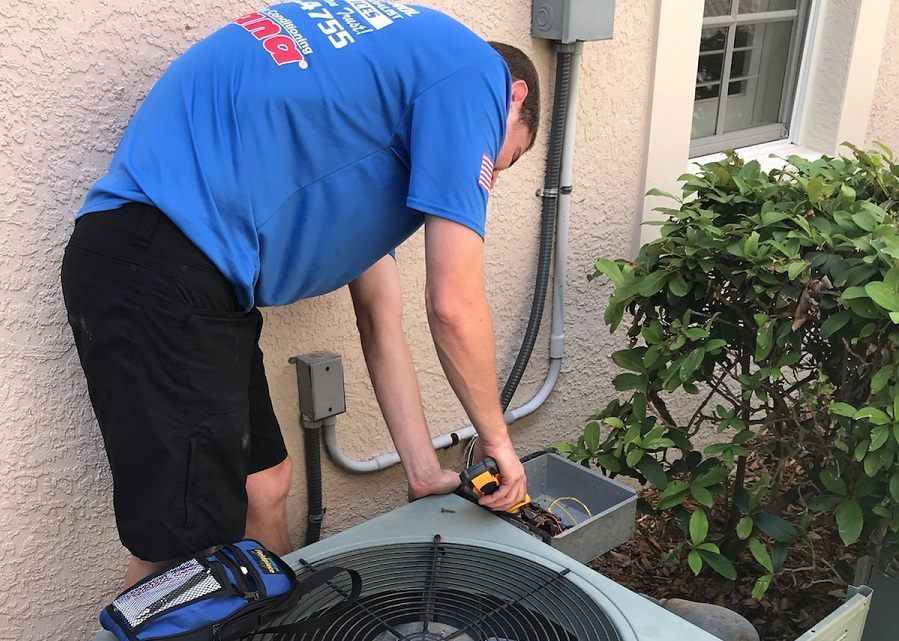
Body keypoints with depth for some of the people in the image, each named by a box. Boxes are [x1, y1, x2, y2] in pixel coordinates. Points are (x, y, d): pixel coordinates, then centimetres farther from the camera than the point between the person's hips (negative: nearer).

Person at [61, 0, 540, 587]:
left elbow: (380, 321, 24)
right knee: (182, 558, -1)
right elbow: (455, 305, -5)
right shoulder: (477, 73, 1)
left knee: (265, 486, 19)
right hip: (165, 272, -10)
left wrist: (426, 473, 26)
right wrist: (496, 438, 12)